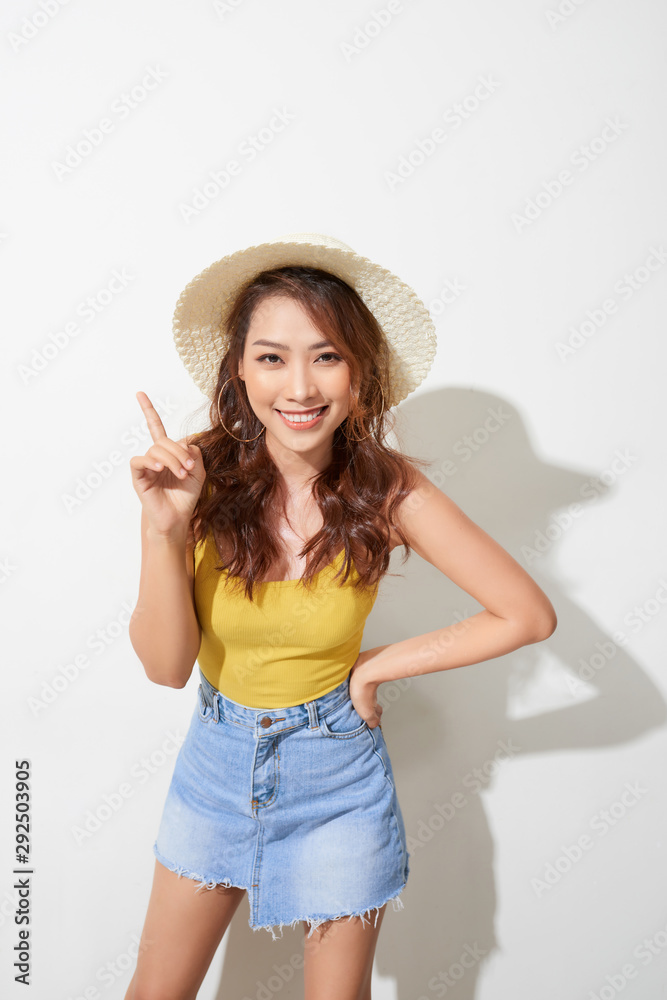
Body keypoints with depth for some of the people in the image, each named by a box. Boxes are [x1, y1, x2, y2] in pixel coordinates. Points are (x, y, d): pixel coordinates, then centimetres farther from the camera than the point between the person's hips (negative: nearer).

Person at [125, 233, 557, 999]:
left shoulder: (387, 490, -19)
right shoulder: (201, 470, -18)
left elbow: (528, 614, -15)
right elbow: (166, 665, -17)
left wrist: (378, 666, -14)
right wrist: (163, 527, -32)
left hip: (337, 770, -1)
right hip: (217, 756, 2)